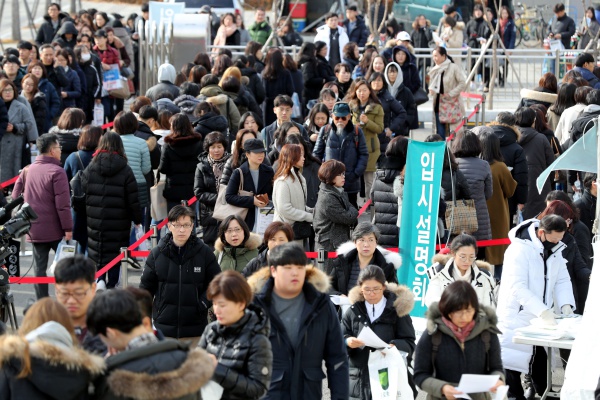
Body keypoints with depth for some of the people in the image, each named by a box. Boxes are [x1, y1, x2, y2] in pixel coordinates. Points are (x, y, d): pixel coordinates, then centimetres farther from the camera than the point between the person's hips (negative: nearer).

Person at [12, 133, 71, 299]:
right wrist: (68, 228, -12)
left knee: (39, 267, 7)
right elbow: (63, 204, -17)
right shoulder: (57, 172, -13)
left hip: (34, 229, 5)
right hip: (55, 229, -5)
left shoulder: (27, 171, 7)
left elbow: (15, 197, 11)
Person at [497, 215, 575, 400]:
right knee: (512, 365, -3)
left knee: (542, 369, 11)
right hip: (516, 319, -7)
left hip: (540, 319, 7)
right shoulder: (519, 249, -20)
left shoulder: (555, 250, 5)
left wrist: (565, 305, -12)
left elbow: (562, 280, 8)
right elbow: (517, 287, -27)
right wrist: (543, 311, -34)